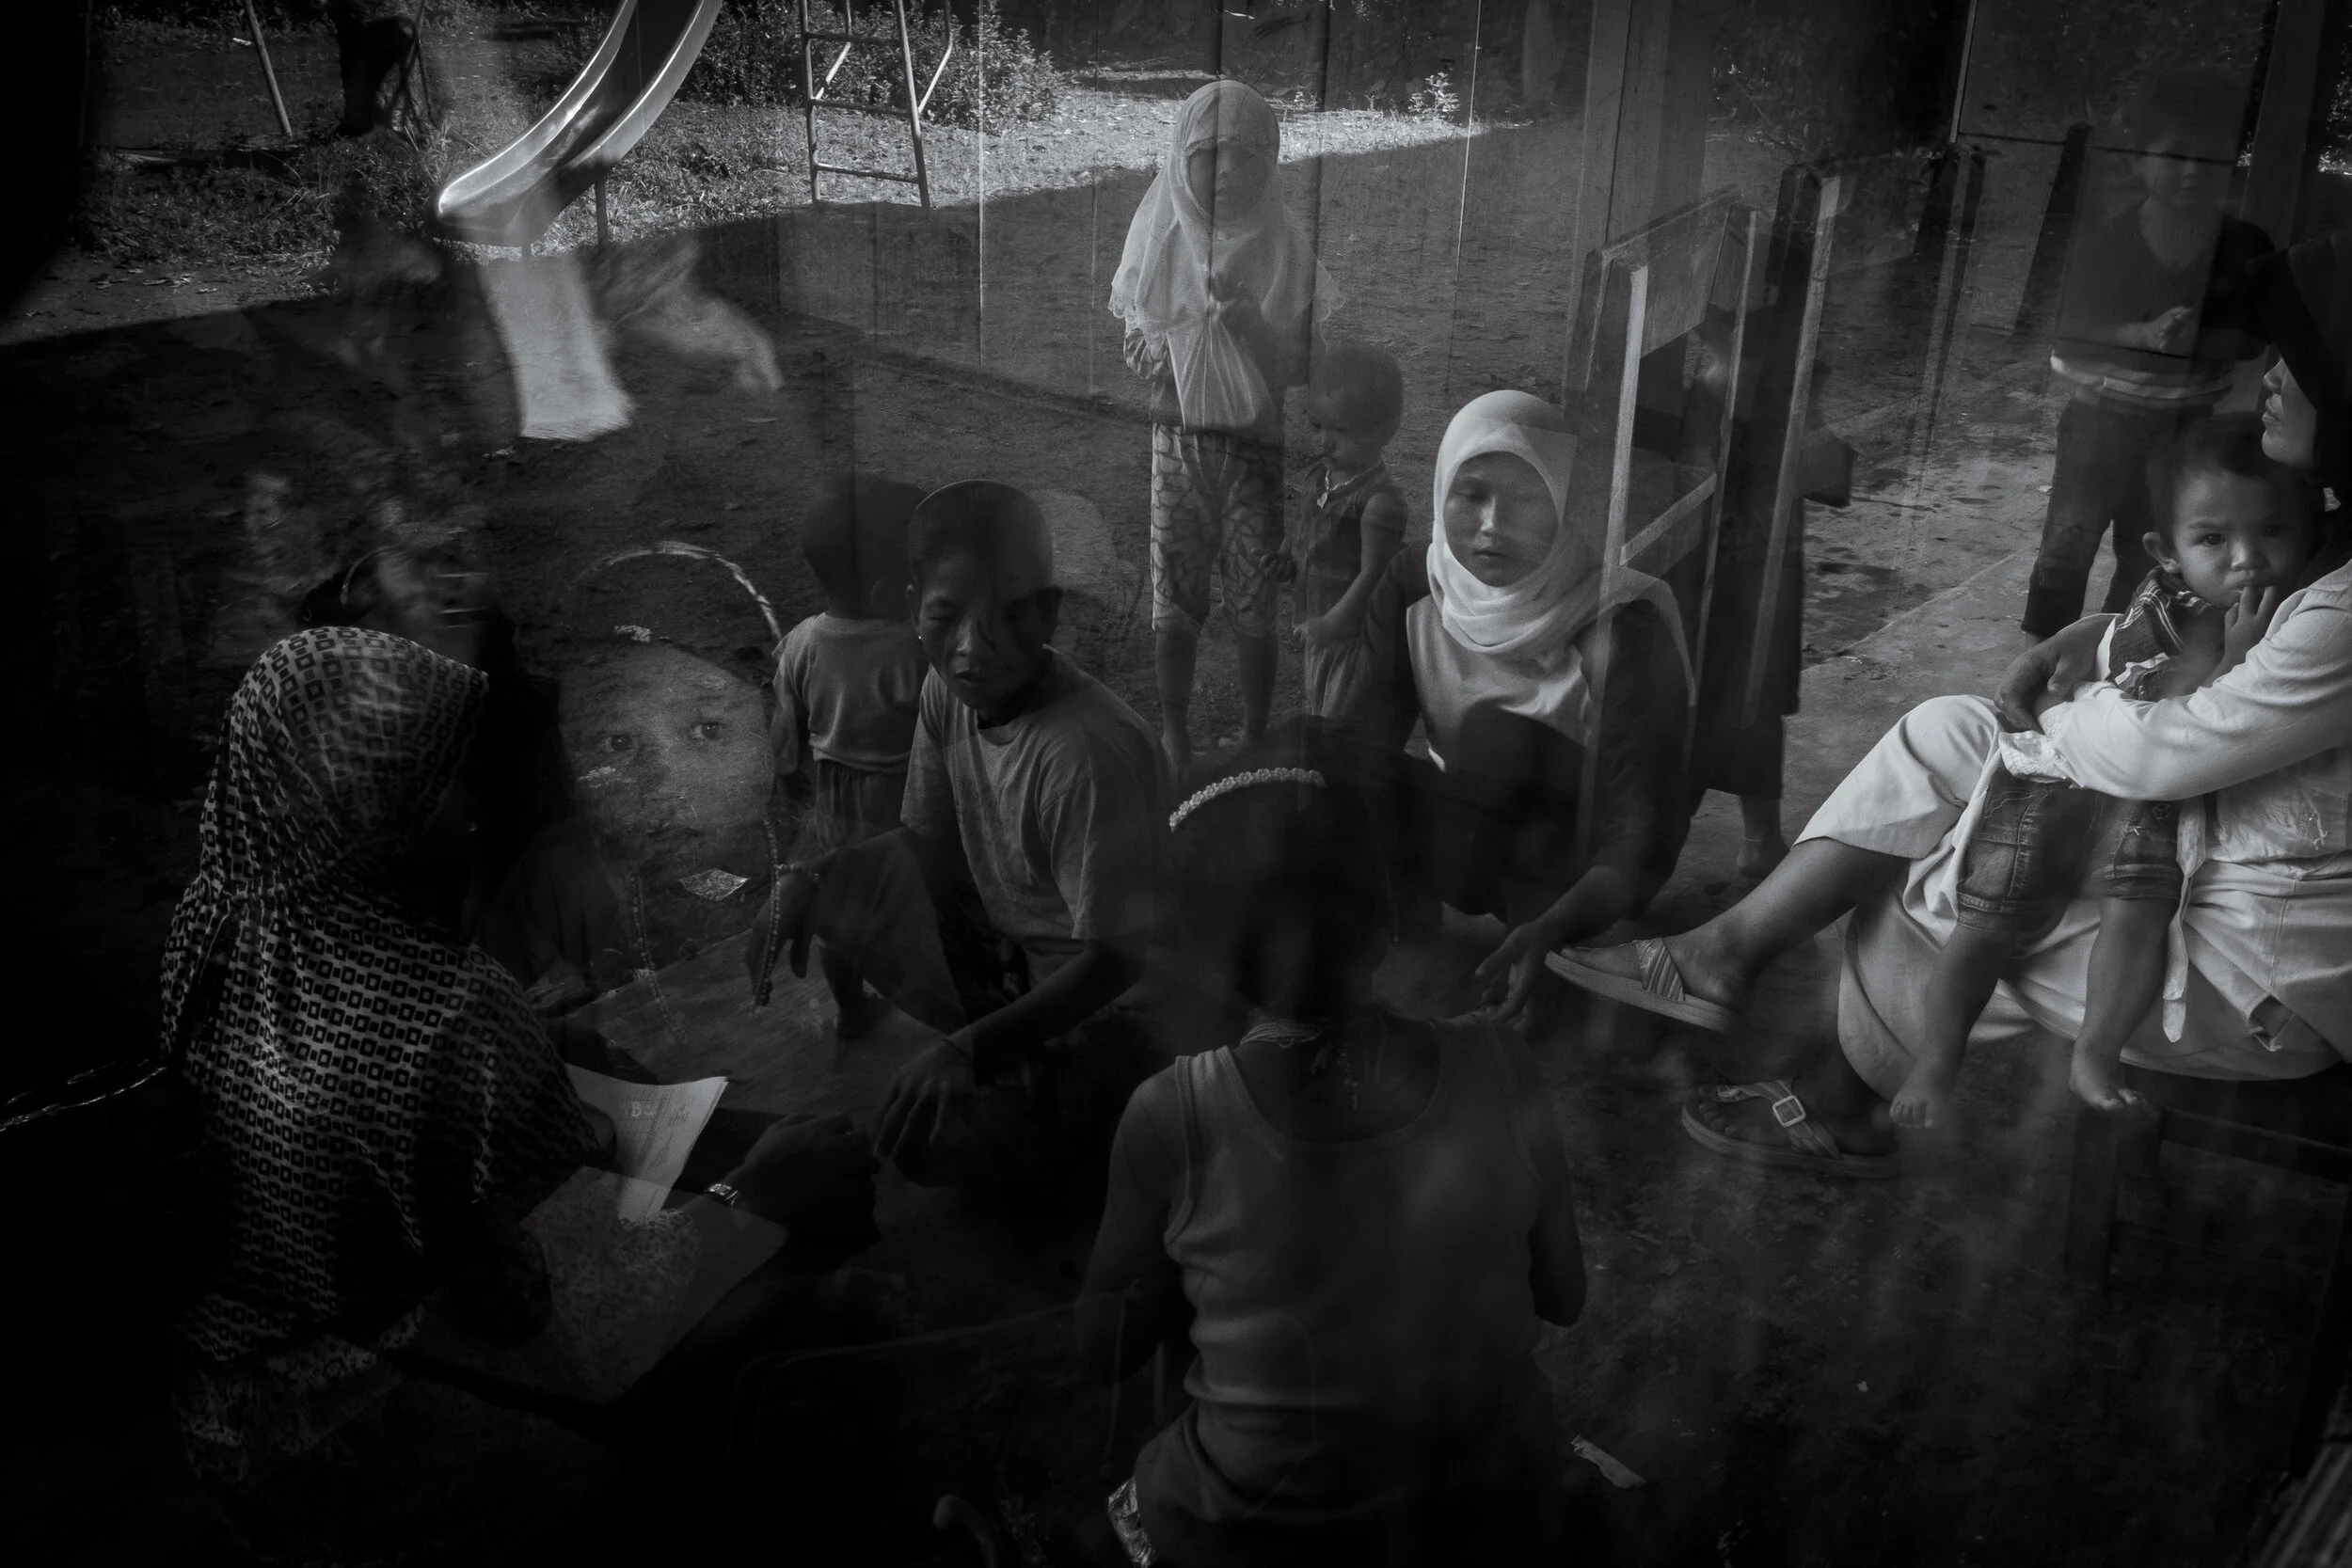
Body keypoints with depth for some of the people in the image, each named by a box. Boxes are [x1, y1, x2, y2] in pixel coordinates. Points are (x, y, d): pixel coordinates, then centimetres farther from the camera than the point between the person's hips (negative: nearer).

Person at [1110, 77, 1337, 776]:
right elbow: (1135, 334, 7)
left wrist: (1248, 321, -22)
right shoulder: (1161, 235, -4)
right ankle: (1174, 731, 28)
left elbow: (1295, 370, -4)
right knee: (1174, 600, 10)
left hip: (1257, 446, -1)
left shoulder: (1286, 247, -8)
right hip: (1178, 440, 1)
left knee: (1255, 605, 4)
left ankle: (1254, 737, 23)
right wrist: (1148, 352, -15)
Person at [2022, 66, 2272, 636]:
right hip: (2102, 414, -2)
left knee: (2145, 551, 13)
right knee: (2068, 542, 3)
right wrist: (2142, 336, -27)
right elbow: (2067, 328, -13)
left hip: (2183, 425, 2)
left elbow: (2249, 335, -1)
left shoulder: (2242, 246, -5)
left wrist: (2193, 343, -22)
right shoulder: (2106, 236, -9)